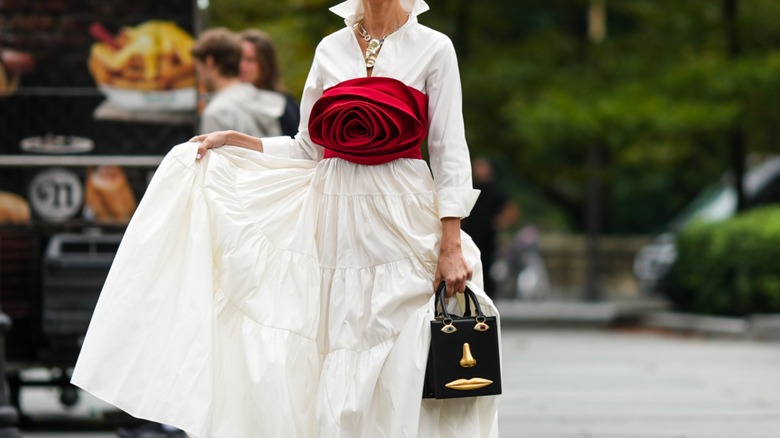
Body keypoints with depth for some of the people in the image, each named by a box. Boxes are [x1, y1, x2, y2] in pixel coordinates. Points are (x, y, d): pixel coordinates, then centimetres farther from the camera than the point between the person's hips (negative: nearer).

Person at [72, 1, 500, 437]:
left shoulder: (433, 49, -2)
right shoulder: (330, 49, 10)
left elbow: (451, 154, -5)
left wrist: (451, 246, -11)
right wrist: (231, 140, 8)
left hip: (402, 221, -4)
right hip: (332, 217, 4)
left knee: (396, 375, -4)